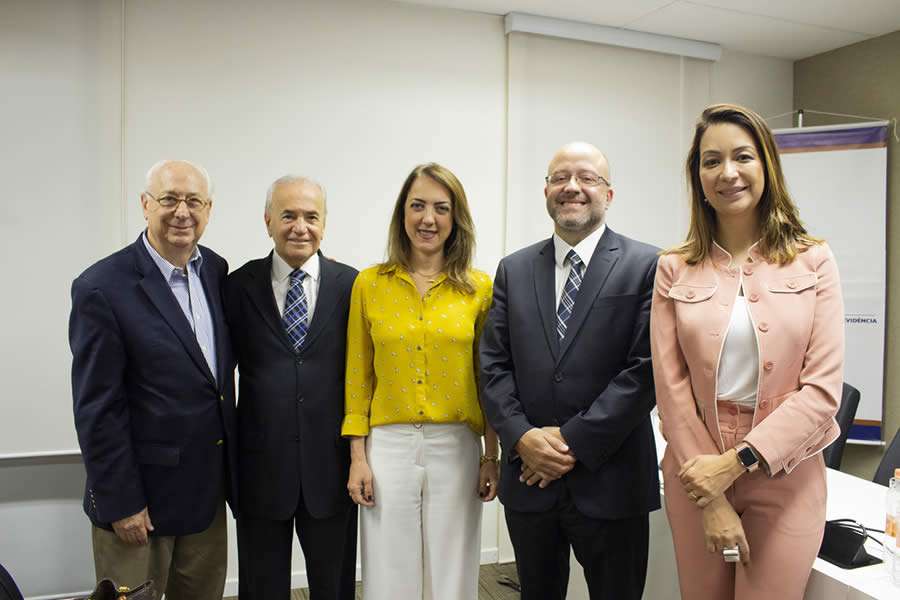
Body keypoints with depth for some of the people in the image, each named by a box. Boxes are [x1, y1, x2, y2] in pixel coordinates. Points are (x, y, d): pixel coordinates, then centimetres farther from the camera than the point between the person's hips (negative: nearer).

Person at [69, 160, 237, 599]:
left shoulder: (216, 270, 2)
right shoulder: (102, 288, -16)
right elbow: (97, 409, -15)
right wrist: (121, 503, -13)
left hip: (209, 489, 6)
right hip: (140, 490, -5)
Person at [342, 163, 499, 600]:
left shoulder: (479, 287, 0)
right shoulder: (369, 283, 0)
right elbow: (357, 376, 4)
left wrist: (492, 457, 2)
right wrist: (357, 456, 0)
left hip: (456, 449, 0)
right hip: (388, 447, 0)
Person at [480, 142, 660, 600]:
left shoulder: (646, 266, -5)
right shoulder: (514, 270, 6)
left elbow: (645, 368, -11)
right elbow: (493, 364, 3)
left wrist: (574, 441, -14)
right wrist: (522, 437, -11)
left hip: (610, 480, -3)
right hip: (528, 479, 3)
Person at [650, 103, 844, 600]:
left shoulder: (813, 261, -2)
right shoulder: (674, 269, -2)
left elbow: (823, 386, -7)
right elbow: (672, 388, -5)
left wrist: (738, 461, -15)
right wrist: (711, 499, -9)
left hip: (786, 477, 0)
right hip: (697, 474, 1)